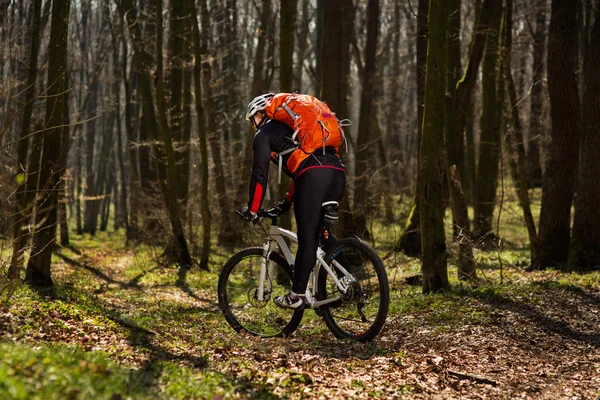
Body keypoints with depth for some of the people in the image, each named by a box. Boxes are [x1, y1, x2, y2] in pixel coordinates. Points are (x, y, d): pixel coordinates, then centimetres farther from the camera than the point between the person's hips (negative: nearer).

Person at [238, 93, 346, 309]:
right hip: (337, 171, 7)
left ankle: (297, 296, -2)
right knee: (323, 232, 19)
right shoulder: (290, 128, 38)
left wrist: (252, 210, 13)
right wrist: (287, 202, 49)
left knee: (307, 237, -5)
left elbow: (260, 174, 7)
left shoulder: (264, 134, 15)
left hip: (314, 175, -7)